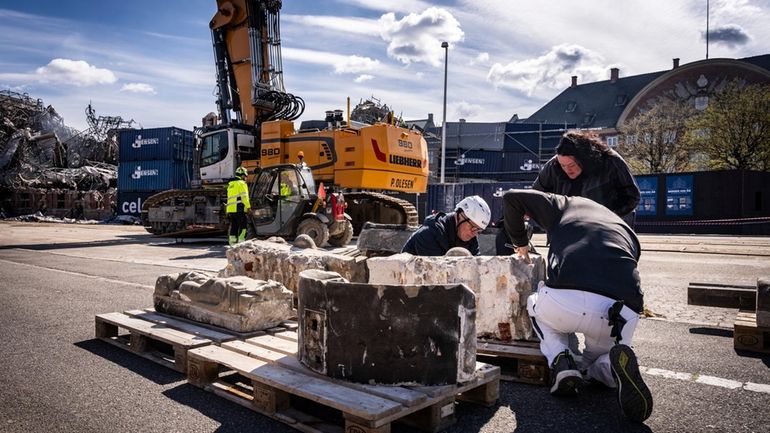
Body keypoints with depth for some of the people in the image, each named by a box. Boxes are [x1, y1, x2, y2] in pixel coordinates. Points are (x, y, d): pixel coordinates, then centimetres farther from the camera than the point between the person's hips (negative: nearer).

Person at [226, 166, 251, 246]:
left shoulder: (230, 184, 23)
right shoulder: (241, 183, -3)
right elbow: (244, 196, -12)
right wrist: (248, 206, -11)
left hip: (230, 209, 8)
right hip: (239, 209, -8)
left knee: (233, 227, 12)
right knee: (242, 226, -5)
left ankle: (232, 243, 11)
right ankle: (241, 242, -12)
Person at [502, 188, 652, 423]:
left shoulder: (566, 205, 25)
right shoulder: (626, 230, 33)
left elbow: (511, 198, 26)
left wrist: (520, 242, 40)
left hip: (565, 300, -3)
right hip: (622, 313, 3)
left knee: (536, 306, 34)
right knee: (598, 367, 33)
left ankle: (560, 361, 8)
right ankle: (616, 364, -4)